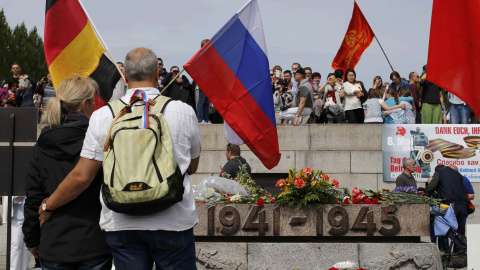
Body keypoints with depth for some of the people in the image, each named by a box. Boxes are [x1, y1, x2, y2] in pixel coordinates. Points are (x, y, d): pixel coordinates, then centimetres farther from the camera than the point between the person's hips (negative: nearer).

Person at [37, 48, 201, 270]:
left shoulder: (103, 116, -3)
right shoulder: (184, 112, -2)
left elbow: (81, 176, -2)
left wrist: (48, 205, 14)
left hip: (122, 224, 1)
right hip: (174, 222, -1)